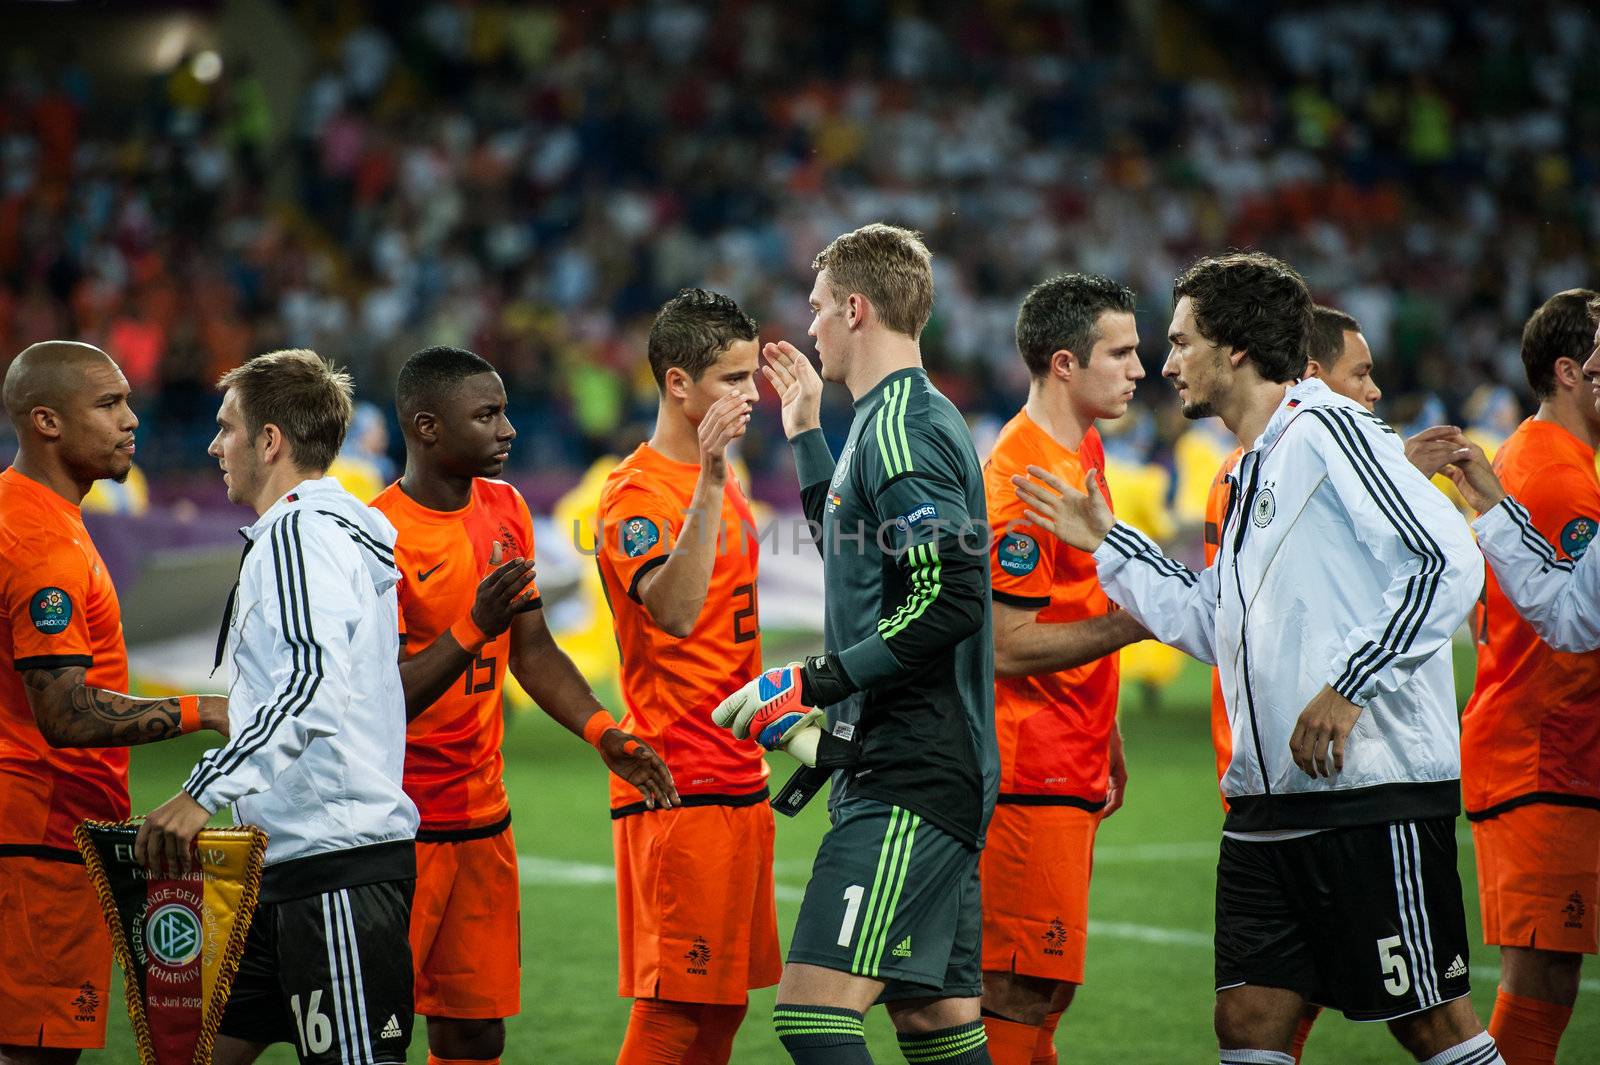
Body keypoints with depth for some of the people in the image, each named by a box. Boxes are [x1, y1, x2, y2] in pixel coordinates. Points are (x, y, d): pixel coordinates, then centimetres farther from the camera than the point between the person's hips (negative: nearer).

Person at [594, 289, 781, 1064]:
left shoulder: (722, 485, 16)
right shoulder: (635, 494, -13)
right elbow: (674, 611, -31)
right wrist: (709, 480, -34)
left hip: (738, 780, 9)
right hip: (680, 789, -9)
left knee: (724, 1002, 10)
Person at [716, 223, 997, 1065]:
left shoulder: (900, 427, -13)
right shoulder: (903, 419, 20)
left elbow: (952, 595, -22)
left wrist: (818, 683, -19)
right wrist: (806, 433, 36)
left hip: (908, 775, -11)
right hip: (926, 773, 11)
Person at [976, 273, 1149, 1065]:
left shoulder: (1085, 451, 14)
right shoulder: (1021, 478, -17)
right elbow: (1009, 646, -20)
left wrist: (1107, 744, 23)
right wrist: (1137, 619, -19)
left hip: (1070, 772, 10)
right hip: (1029, 779, -10)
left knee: (1046, 985, 11)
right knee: (1019, 991, -8)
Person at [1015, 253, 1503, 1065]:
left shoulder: (1329, 433, -9)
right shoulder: (1252, 473, 20)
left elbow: (1449, 565, -17)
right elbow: (1214, 626, 28)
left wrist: (1348, 688, -20)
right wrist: (1108, 545, 25)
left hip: (1377, 790, -9)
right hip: (1270, 802, 9)